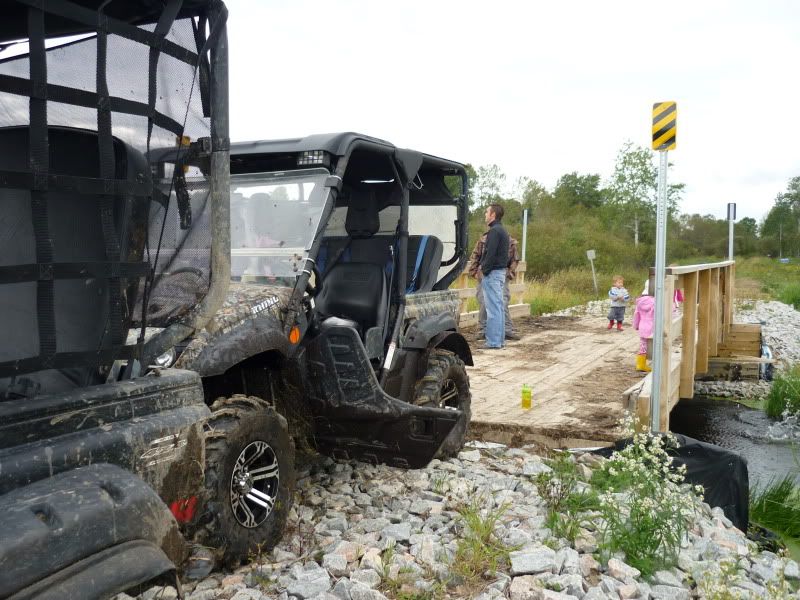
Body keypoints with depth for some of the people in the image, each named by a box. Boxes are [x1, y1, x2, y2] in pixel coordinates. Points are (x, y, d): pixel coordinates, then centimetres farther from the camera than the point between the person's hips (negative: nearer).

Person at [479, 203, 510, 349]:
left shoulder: (494, 231, -14)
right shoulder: (502, 231, 18)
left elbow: (491, 253, -21)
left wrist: (484, 271, -14)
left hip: (493, 273, -10)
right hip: (501, 272, 10)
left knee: (492, 308, -8)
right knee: (499, 307, 12)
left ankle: (493, 341, -6)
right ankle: (500, 339, 16)